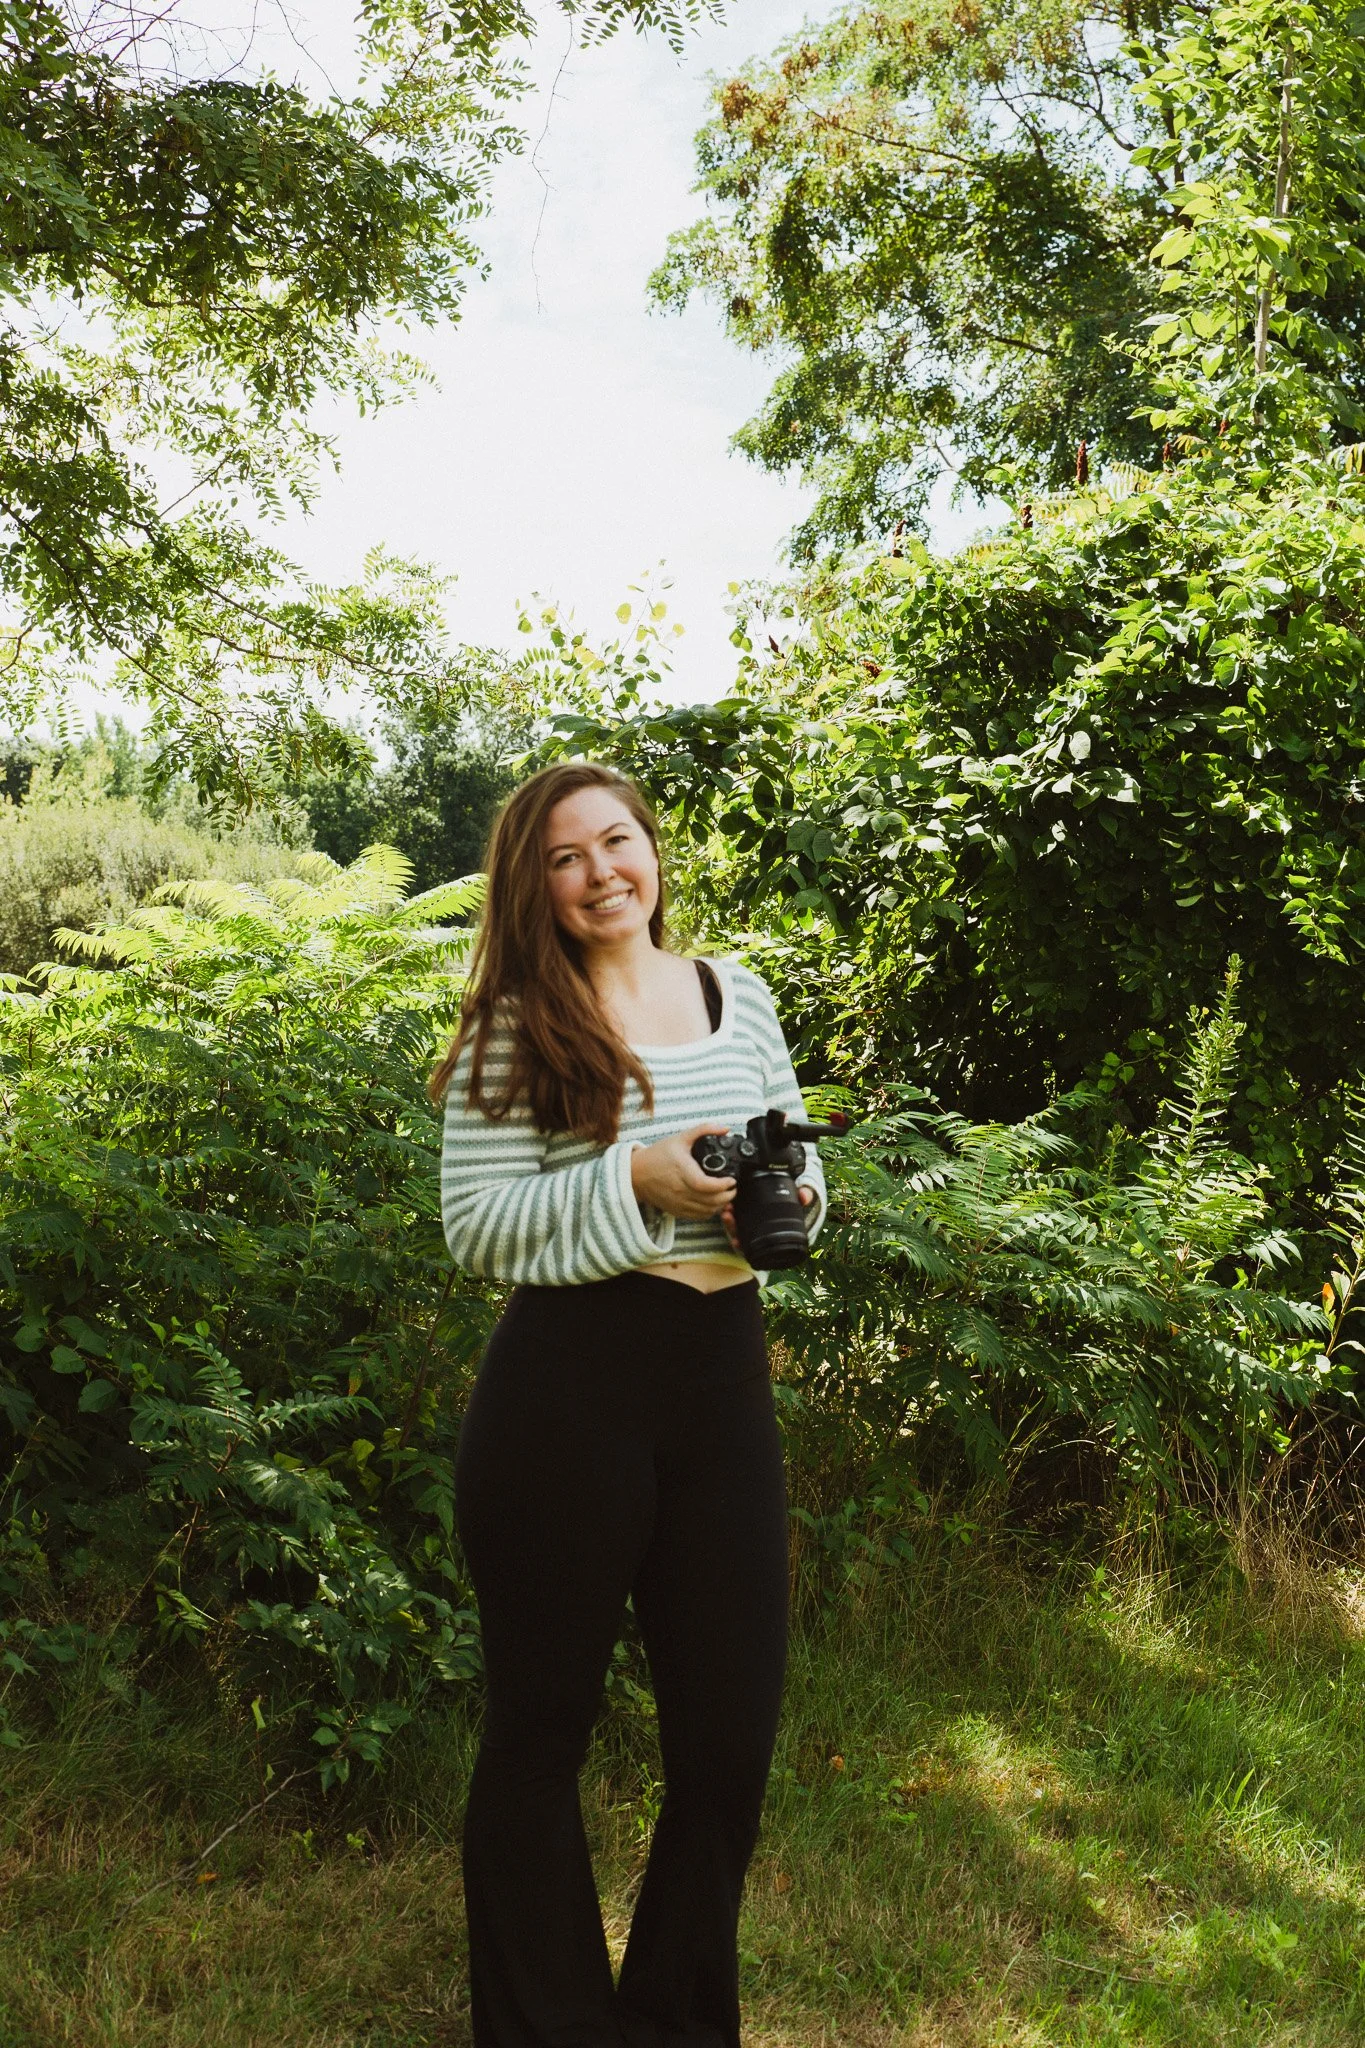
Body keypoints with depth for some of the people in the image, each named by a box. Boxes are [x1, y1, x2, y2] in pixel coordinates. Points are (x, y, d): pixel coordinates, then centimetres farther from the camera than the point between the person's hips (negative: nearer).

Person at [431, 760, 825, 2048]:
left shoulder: (737, 997, 9)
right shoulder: (515, 1028, -5)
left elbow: (794, 1161, 18)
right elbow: (474, 1226, -9)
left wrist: (792, 1198, -4)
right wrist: (637, 1182, -20)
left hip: (723, 1376, 5)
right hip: (567, 1393, -4)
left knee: (732, 1732, 11)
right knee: (542, 1718, 9)